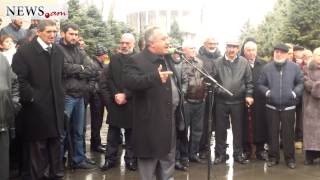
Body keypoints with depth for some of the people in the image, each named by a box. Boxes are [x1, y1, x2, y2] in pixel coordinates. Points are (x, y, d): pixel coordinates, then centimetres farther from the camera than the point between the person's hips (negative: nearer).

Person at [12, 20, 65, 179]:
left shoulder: (58, 52, 11)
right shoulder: (24, 51, -8)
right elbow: (20, 79, -12)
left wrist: (60, 97, 9)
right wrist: (32, 98, -14)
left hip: (55, 107, 5)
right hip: (36, 108, -5)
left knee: (54, 142, 14)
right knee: (38, 145, 5)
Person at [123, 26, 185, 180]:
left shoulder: (167, 59, 14)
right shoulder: (138, 61, -12)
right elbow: (129, 81, -29)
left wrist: (178, 112, 22)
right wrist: (155, 77, -39)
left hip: (170, 117, 8)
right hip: (151, 120, -8)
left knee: (168, 158, 19)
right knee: (149, 157, 4)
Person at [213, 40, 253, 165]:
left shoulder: (244, 62, 2)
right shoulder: (217, 62, 1)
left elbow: (249, 81, 4)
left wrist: (248, 95, -5)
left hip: (238, 101, 0)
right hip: (221, 101, 0)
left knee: (238, 128, 10)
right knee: (220, 128, 7)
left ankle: (238, 153, 22)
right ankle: (220, 153, 19)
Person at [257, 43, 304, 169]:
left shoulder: (294, 67, -1)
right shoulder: (267, 68, 0)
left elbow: (301, 82, 4)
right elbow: (260, 84, 6)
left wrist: (295, 93, -10)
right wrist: (267, 92, -11)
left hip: (288, 106, -1)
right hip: (271, 106, 1)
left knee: (288, 133, 5)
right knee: (273, 133, 8)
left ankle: (290, 158, 18)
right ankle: (273, 156, 21)